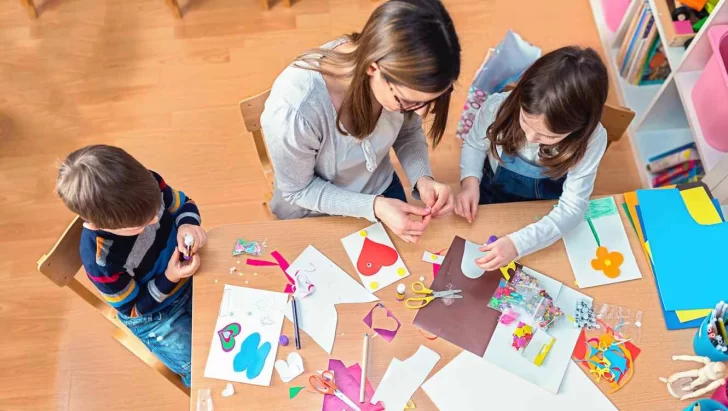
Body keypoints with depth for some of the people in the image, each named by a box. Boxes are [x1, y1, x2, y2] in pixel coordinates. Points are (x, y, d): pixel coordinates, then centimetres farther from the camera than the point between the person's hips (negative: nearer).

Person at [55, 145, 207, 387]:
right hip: (153, 316, -4)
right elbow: (132, 306, -17)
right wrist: (169, 279, -32)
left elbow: (183, 204, -5)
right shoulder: (99, 260, -35)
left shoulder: (147, 185, -27)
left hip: (189, 277, 5)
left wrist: (188, 225, -27)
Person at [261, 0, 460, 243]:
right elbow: (298, 191, -22)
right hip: (315, 217, -3)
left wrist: (423, 178, -25)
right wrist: (374, 207, -33)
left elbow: (408, 133, -7)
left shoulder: (399, 70, -27)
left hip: (382, 191, 4)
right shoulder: (294, 110, -40)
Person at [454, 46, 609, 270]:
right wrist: (470, 181, -24)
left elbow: (572, 208, -27)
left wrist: (518, 243, -40)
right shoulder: (497, 107, -27)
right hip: (491, 200, 1)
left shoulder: (591, 140, -30)